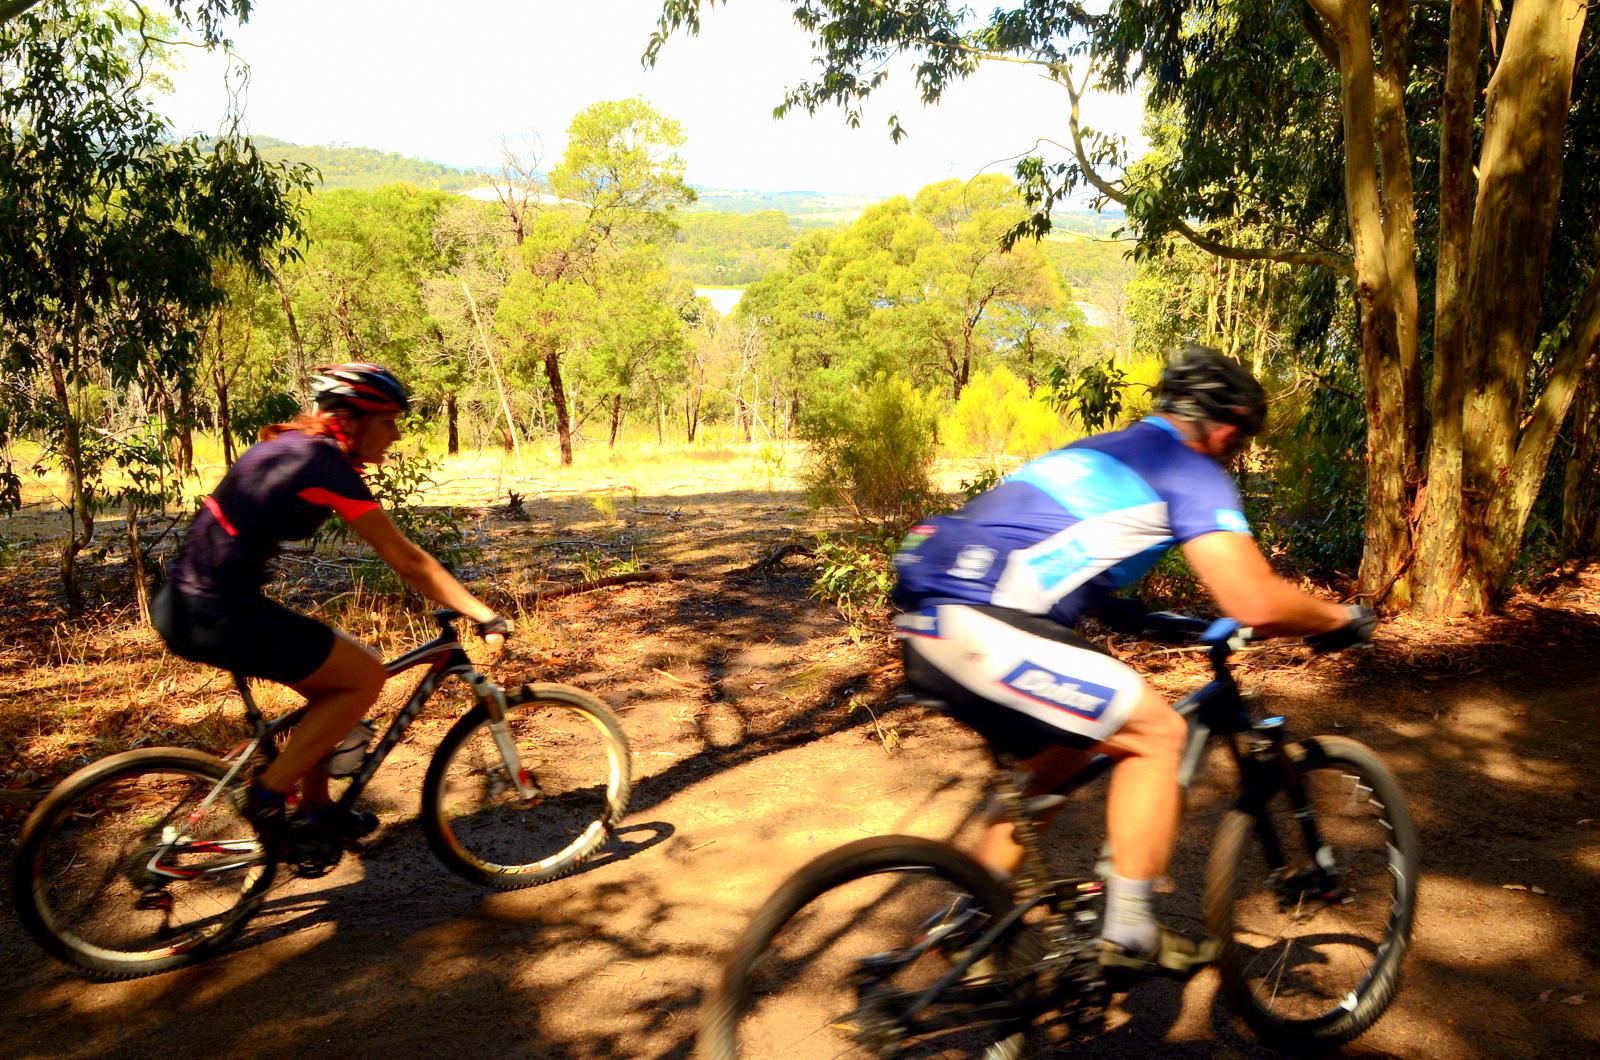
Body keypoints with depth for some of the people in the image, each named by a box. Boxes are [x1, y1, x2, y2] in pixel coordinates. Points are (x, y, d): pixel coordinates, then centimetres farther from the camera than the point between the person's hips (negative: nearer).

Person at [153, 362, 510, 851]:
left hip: (184, 602, 10)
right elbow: (409, 562, -15)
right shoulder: (328, 468, -15)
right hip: (218, 614, -10)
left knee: (331, 679, 20)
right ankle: (268, 792, 4)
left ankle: (314, 808, 29)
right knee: (366, 676, -2)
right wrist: (487, 617, -11)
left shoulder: (291, 445, 12)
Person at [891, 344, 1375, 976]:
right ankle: (1130, 934, 8)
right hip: (978, 625, -9)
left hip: (925, 617, 9)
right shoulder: (1193, 473, 3)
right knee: (1158, 733, 2)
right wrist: (1342, 618, 13)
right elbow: (1257, 603, -7)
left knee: (1060, 753, 25)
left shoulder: (1102, 451, 29)